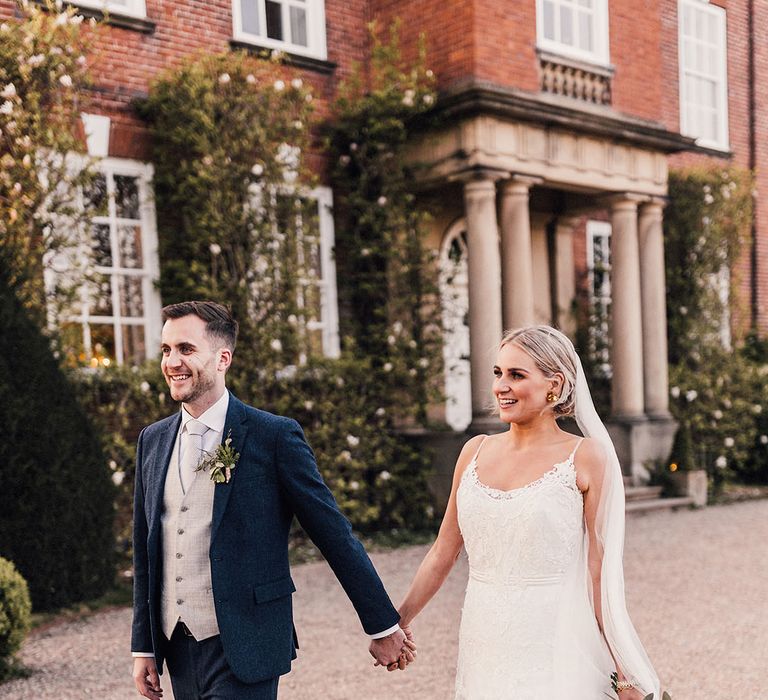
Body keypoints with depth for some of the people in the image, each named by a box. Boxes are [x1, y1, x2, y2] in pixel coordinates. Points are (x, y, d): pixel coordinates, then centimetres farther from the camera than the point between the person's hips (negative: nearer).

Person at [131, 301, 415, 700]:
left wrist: (383, 627, -3)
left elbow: (334, 535, -7)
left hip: (242, 650, -5)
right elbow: (145, 553, 13)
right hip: (177, 649, 6)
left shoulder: (274, 436, -9)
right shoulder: (152, 441, 7)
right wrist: (143, 646, 12)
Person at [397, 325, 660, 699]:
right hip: (483, 639, 4)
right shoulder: (475, 451, 6)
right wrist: (394, 623, 7)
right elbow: (443, 552, 10)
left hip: (552, 643, -4)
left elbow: (600, 569, -6)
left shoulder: (586, 457, -7)